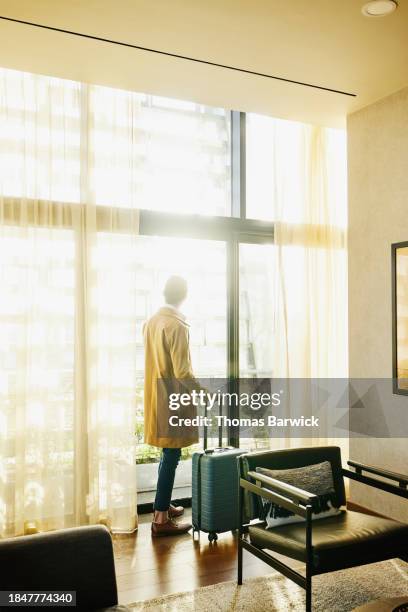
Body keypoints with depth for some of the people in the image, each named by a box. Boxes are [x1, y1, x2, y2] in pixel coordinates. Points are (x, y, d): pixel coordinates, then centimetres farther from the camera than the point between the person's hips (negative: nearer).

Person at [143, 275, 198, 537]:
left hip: (156, 396, 9)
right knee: (171, 456, -1)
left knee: (168, 453, 19)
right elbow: (182, 372, -22)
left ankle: (164, 505, 30)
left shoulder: (152, 321, 8)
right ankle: (161, 520, 5)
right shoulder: (177, 325, -19)